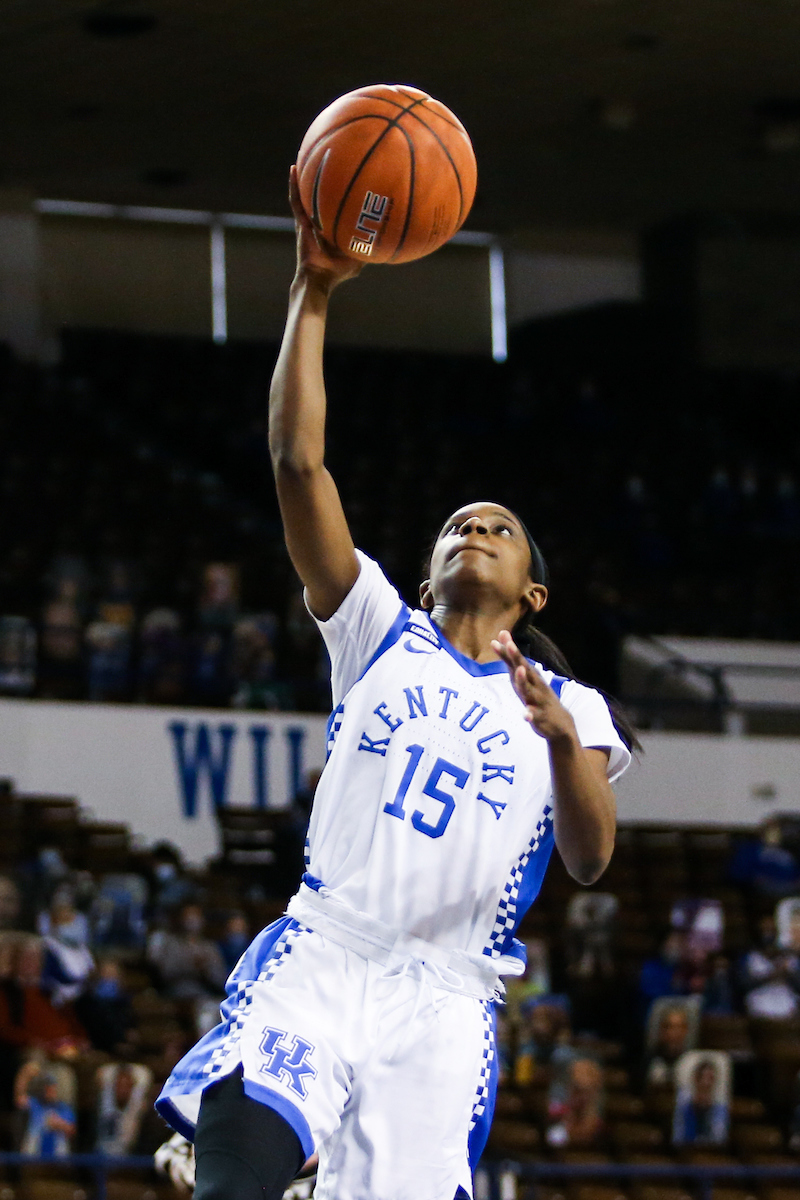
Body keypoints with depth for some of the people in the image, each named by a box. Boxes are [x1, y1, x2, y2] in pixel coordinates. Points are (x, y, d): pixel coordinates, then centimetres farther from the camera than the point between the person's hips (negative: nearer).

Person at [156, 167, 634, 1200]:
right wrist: (313, 292, 2)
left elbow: (589, 860, -1)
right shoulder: (383, 634, 18)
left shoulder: (571, 706, 17)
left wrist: (562, 738, -21)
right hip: (314, 958, -1)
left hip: (440, 1000, 1)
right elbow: (297, 461, 8)